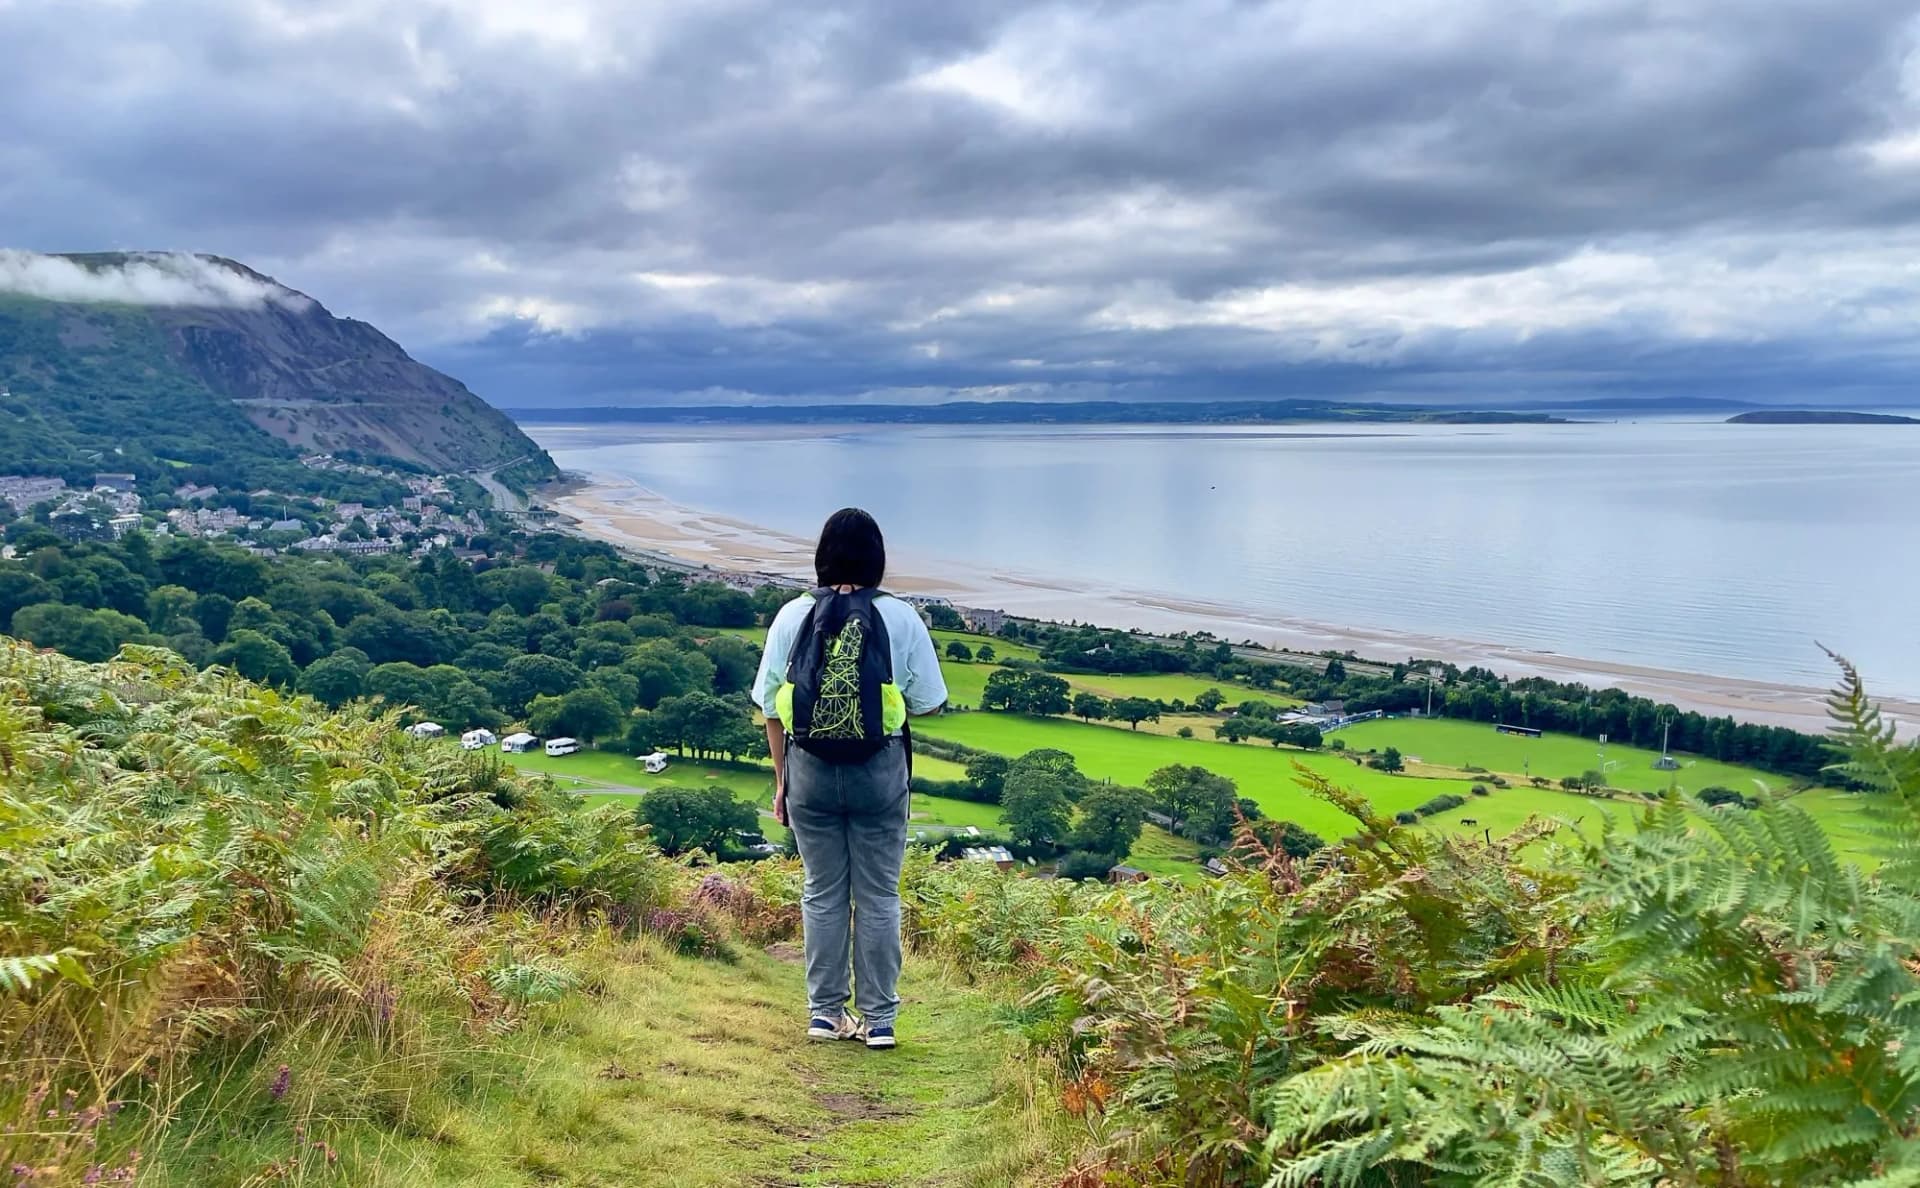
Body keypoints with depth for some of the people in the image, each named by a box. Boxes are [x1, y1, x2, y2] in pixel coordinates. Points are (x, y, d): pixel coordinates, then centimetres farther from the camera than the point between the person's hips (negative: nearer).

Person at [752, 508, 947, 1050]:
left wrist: (781, 779, 12)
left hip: (809, 770, 2)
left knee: (822, 893, 13)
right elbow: (928, 703, -1)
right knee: (878, 896, 9)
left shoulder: (793, 617, -1)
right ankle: (878, 1019, 15)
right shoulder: (901, 619, -6)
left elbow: (771, 707, 3)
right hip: (879, 772, -1)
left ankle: (825, 1013, 21)